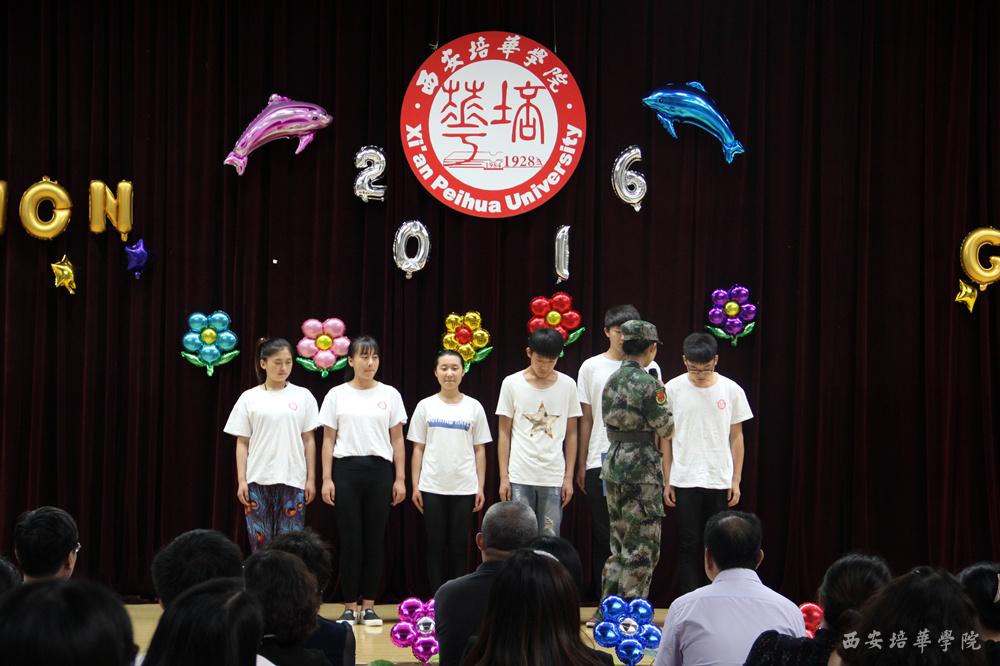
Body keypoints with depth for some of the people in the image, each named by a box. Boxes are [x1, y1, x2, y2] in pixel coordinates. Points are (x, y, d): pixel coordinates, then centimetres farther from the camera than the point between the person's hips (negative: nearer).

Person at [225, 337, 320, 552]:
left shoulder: (303, 396, 5)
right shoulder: (249, 398, 4)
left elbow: (309, 440, 6)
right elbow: (242, 443, 5)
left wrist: (311, 478, 2)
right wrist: (241, 480, -2)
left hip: (292, 480, 0)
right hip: (258, 480, 0)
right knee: (260, 541, 1)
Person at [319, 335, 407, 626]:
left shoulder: (389, 395, 6)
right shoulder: (337, 395, 4)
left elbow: (397, 440, 7)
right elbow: (328, 440, 4)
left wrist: (400, 479, 1)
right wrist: (327, 479, -3)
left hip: (379, 471, 1)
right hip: (347, 470, -1)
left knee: (375, 539, 2)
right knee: (350, 540, -1)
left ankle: (369, 606, 10)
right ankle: (349, 607, 6)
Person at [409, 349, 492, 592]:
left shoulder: (474, 407, 4)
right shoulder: (425, 406, 4)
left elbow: (480, 450, 6)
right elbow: (418, 449, 5)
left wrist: (481, 487, 1)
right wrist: (415, 486, -1)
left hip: (464, 489, 0)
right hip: (432, 488, 0)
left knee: (458, 546, 3)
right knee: (436, 546, 2)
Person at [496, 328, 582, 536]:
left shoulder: (568, 385, 4)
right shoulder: (511, 384, 0)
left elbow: (571, 434, 8)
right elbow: (504, 434, 3)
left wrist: (569, 477, 4)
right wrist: (504, 477, -2)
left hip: (553, 478, 1)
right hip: (520, 478, -1)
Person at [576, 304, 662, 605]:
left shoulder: (649, 368, 5)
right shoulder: (591, 368, 6)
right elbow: (586, 420, 8)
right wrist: (581, 465, 6)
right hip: (600, 463, 0)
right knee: (603, 535, 3)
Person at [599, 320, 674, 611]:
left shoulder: (612, 380, 10)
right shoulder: (647, 383, -15)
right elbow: (666, 428, -10)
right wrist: (663, 399, 7)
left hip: (614, 463, 8)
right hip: (642, 467, -8)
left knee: (619, 543, 17)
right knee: (642, 545, -1)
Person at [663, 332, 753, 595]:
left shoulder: (731, 390, 1)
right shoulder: (673, 390, -1)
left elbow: (736, 437, 7)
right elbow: (666, 438, 5)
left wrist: (736, 480, 4)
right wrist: (667, 481, 2)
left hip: (720, 481, 1)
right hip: (685, 481, -1)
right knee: (689, 545, 0)